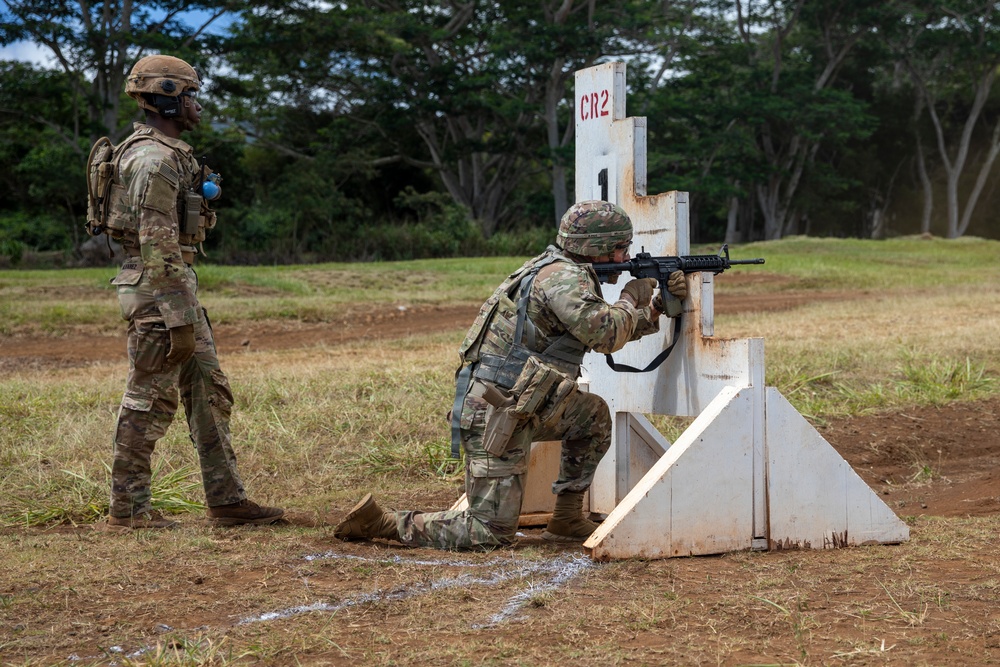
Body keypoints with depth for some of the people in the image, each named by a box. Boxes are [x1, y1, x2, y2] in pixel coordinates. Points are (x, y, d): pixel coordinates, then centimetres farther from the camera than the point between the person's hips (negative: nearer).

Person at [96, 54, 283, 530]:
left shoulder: (169, 153, 16)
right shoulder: (154, 160, -17)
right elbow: (157, 245, -22)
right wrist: (178, 319, -23)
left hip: (178, 283, 10)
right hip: (158, 290, -10)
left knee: (209, 392, 10)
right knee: (149, 401, -3)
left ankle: (226, 500, 14)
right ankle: (128, 509, 5)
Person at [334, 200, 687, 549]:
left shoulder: (562, 271, 16)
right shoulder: (564, 278, -15)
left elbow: (608, 333, 25)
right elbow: (605, 334, -25)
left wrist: (657, 307, 14)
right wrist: (631, 299, -5)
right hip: (495, 416, -10)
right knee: (492, 533, -8)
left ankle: (567, 520, 23)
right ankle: (382, 522, -4)